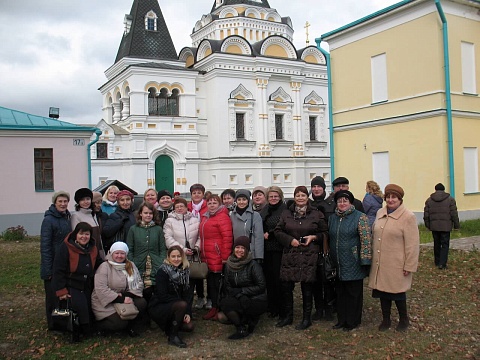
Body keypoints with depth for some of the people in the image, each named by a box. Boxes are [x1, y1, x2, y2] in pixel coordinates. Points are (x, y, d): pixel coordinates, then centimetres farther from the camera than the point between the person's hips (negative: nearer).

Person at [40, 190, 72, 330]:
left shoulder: (67, 218, 8)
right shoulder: (49, 220, -14)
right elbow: (45, 246, -16)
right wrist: (47, 269, -18)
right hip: (54, 265, -7)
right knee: (53, 296, 3)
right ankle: (53, 325, 16)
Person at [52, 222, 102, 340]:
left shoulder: (93, 248, 5)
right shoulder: (65, 248, -14)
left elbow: (98, 265, 19)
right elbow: (58, 270, -15)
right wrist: (61, 291, -18)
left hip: (88, 286, 6)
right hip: (71, 286, -6)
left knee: (89, 309, 1)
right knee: (80, 306, -26)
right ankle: (76, 333, -8)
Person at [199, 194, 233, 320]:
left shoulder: (222, 217, -10)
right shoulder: (205, 217, 16)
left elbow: (227, 238, -16)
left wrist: (225, 257, -18)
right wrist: (202, 254, 19)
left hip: (218, 258, -8)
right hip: (207, 258, 8)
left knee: (218, 283, -1)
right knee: (210, 283, 13)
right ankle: (214, 307, 24)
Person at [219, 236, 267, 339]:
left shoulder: (253, 265, -13)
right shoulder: (229, 265, 4)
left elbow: (261, 286, -14)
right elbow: (227, 286, 3)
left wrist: (241, 291, -14)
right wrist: (238, 295, -16)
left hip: (256, 302, -6)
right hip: (240, 300, 6)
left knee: (225, 303, -24)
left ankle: (242, 330, -6)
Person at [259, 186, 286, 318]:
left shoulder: (285, 209, -6)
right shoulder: (264, 210, 15)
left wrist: (270, 234, -11)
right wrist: (263, 234, 0)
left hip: (279, 248, -6)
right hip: (266, 248, 6)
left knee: (278, 278, -4)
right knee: (269, 278, 7)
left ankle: (282, 308, 7)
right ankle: (272, 307, 18)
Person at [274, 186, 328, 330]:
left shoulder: (316, 214, 3)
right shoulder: (286, 213, 8)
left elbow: (324, 233, 8)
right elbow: (278, 231, 8)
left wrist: (313, 237, -10)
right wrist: (290, 240, -7)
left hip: (309, 256, -2)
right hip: (290, 255, 2)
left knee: (307, 287, 3)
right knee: (286, 286, 3)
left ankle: (307, 318, 17)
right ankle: (287, 316, 22)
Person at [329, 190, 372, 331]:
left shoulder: (359, 217, -8)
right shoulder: (332, 218, 11)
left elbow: (366, 239, -13)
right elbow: (329, 238, 18)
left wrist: (364, 260, -17)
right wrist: (328, 258, 16)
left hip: (353, 264, -6)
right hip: (338, 264, 6)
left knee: (354, 293, 5)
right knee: (340, 292, 14)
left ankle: (353, 321, 18)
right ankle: (342, 319, 26)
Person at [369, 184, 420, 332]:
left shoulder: (408, 217, -11)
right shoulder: (380, 213, 7)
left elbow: (412, 244, -12)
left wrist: (409, 266, -13)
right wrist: (373, 257, 13)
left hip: (396, 265, -5)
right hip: (380, 263, 5)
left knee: (397, 292, 7)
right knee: (383, 291, 12)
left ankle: (404, 319, 30)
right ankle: (386, 319, 29)